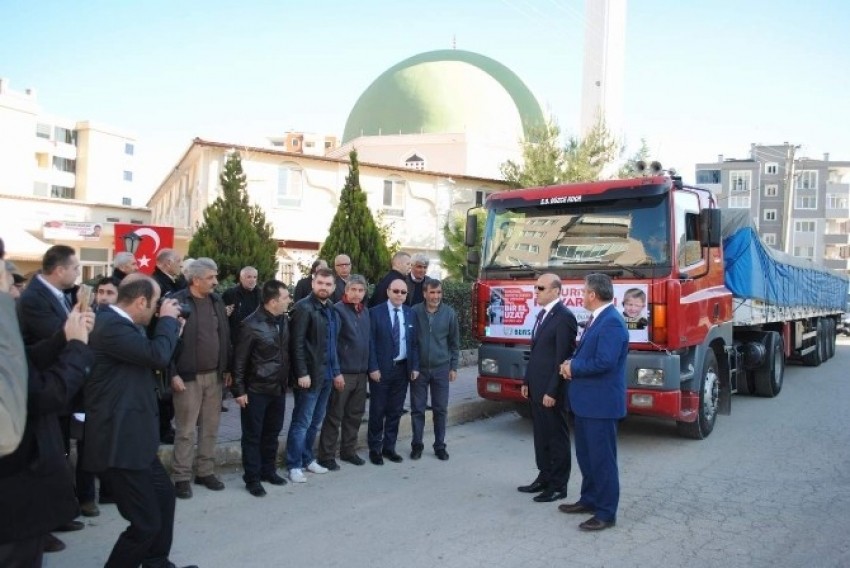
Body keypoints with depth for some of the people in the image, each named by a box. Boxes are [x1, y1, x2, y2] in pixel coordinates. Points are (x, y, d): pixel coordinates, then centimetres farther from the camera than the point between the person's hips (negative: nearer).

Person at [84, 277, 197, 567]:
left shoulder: (119, 322, 9)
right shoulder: (111, 325, -23)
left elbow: (147, 354, 20)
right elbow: (157, 355, -29)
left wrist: (171, 325, 9)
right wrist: (167, 319, -13)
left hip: (130, 435, 11)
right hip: (119, 440, -11)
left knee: (164, 494, 24)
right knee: (147, 522, -4)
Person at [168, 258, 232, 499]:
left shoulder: (217, 301, 9)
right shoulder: (176, 302, -11)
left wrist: (227, 368, 11)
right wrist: (173, 373, -15)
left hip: (214, 375, 6)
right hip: (188, 376, -6)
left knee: (210, 427, 12)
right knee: (186, 430, 2)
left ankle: (205, 471, 25)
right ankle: (181, 477, 14)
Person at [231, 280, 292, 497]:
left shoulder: (284, 320, 3)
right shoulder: (252, 324, -16)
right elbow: (239, 360, -12)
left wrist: (287, 380, 10)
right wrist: (239, 390, -11)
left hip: (279, 389, 6)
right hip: (256, 390, -6)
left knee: (272, 433, 16)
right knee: (253, 435, 5)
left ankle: (268, 470, 31)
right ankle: (252, 478, 16)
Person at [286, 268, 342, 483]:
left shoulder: (332, 310, 12)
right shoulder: (304, 307, -11)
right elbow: (297, 343, -16)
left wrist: (336, 370, 13)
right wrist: (302, 373, -20)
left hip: (326, 375, 7)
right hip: (309, 375, -7)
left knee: (315, 422, 15)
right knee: (302, 422, 0)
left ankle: (307, 459, 28)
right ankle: (294, 465, 10)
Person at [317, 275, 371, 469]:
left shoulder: (365, 312, 10)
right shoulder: (338, 310, -11)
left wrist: (369, 367, 12)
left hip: (361, 372, 7)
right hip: (343, 372, -7)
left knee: (355, 414, 14)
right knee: (334, 416, 2)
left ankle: (348, 450, 28)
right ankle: (326, 456, 11)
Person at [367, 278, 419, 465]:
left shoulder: (410, 313, 7)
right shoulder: (375, 312, -6)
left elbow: (414, 342, 8)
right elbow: (371, 343, -8)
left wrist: (415, 367, 2)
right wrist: (373, 368, -13)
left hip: (402, 368, 4)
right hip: (381, 369, -4)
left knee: (395, 411, 11)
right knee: (378, 411, 5)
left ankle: (389, 447, 23)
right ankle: (375, 449, 17)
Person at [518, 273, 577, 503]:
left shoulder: (564, 317, -16)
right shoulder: (542, 314, 13)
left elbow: (562, 358, -19)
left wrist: (552, 391, -20)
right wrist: (527, 381, 14)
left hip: (551, 390, -9)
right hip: (536, 388, 9)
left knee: (557, 436, 3)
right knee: (541, 435, 16)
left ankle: (558, 485, 14)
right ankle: (544, 477, 28)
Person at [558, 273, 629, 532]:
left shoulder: (611, 322, -20)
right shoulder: (596, 319, 13)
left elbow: (604, 362, -27)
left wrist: (573, 368, -13)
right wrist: (571, 363, -1)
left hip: (601, 403, -10)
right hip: (587, 401, 10)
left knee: (602, 458, 0)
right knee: (586, 454, 20)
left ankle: (606, 512, 11)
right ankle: (589, 499, 34)